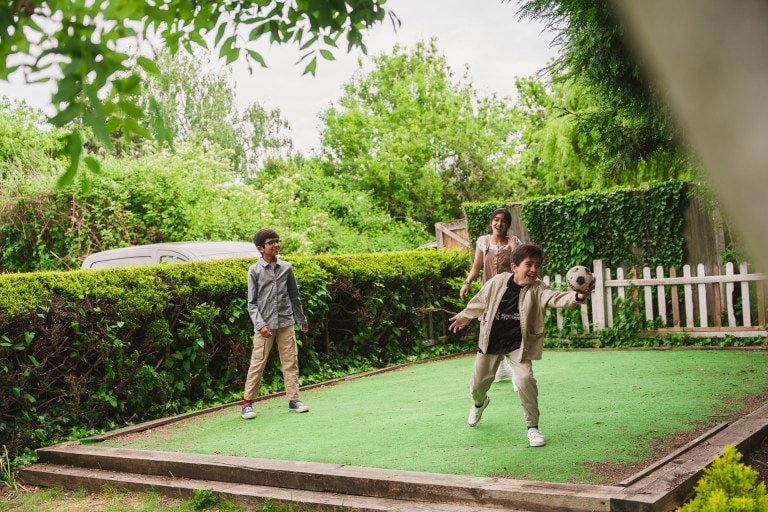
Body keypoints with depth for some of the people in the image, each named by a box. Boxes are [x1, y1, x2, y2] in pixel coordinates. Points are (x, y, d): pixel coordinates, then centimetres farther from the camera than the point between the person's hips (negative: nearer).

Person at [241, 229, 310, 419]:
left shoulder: (286, 267, 5)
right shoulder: (255, 270, -3)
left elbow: (294, 296, 14)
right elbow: (252, 302, -3)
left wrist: (302, 319, 19)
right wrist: (260, 324, -14)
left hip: (286, 323, 3)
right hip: (265, 325, -3)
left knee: (290, 362, 5)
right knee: (257, 364, -1)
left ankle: (294, 400, 13)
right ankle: (247, 403, 8)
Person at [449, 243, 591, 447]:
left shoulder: (537, 289, -19)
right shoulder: (497, 282, -14)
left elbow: (556, 298, -39)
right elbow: (480, 301, 4)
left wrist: (577, 296, -59)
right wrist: (464, 317, 17)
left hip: (518, 344, -2)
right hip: (491, 340, 2)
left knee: (525, 380, -20)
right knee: (479, 382, 14)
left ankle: (533, 427, -1)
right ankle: (479, 402, 53)